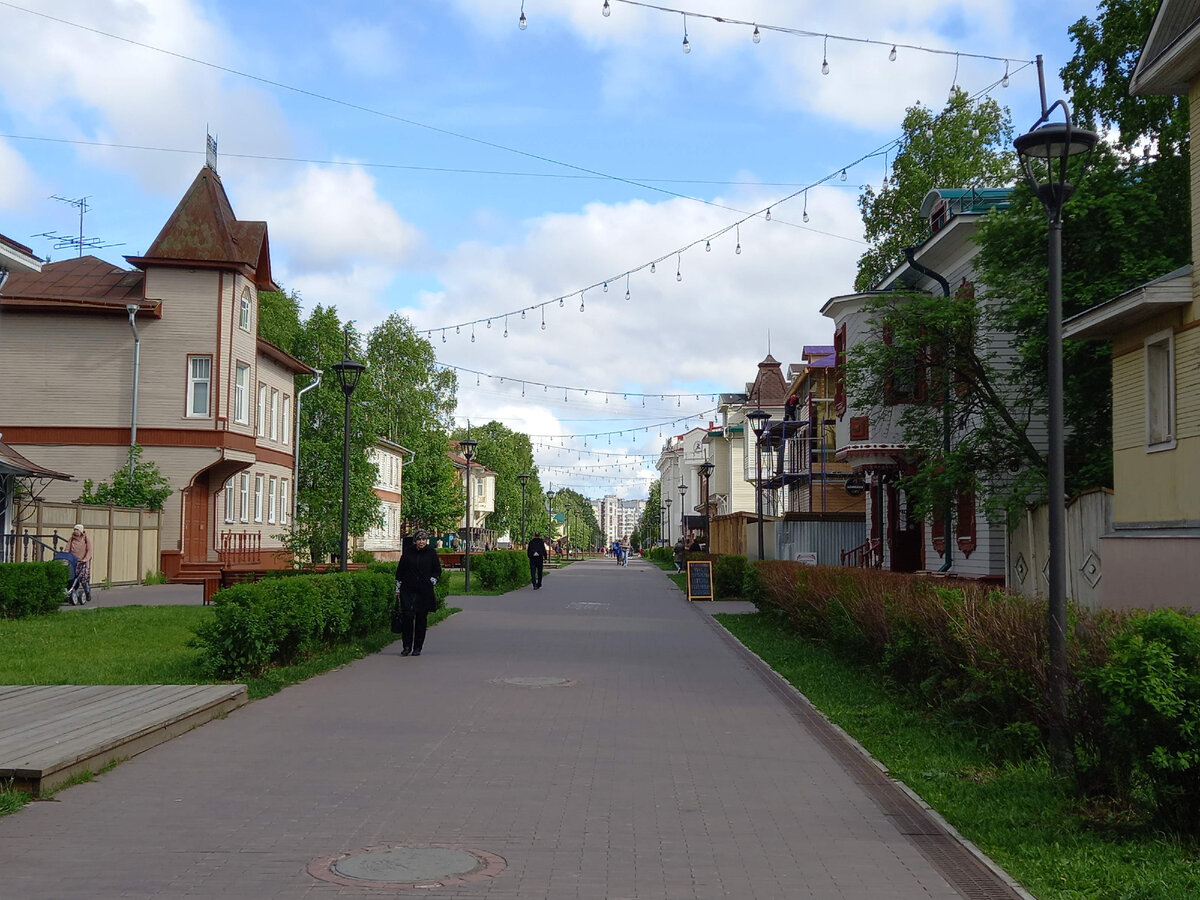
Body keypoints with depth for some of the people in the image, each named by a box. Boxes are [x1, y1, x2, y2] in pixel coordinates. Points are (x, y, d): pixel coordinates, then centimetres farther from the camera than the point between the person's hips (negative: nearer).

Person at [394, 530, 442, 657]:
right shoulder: (408, 552, 3)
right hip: (408, 590, 0)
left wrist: (432, 581, -1)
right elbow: (399, 570, 10)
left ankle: (417, 648, 10)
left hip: (424, 591, 0)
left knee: (421, 619, 2)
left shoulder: (431, 552, 3)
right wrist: (398, 589, 10)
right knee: (407, 616, -9)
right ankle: (407, 646, 1)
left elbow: (437, 571, 13)